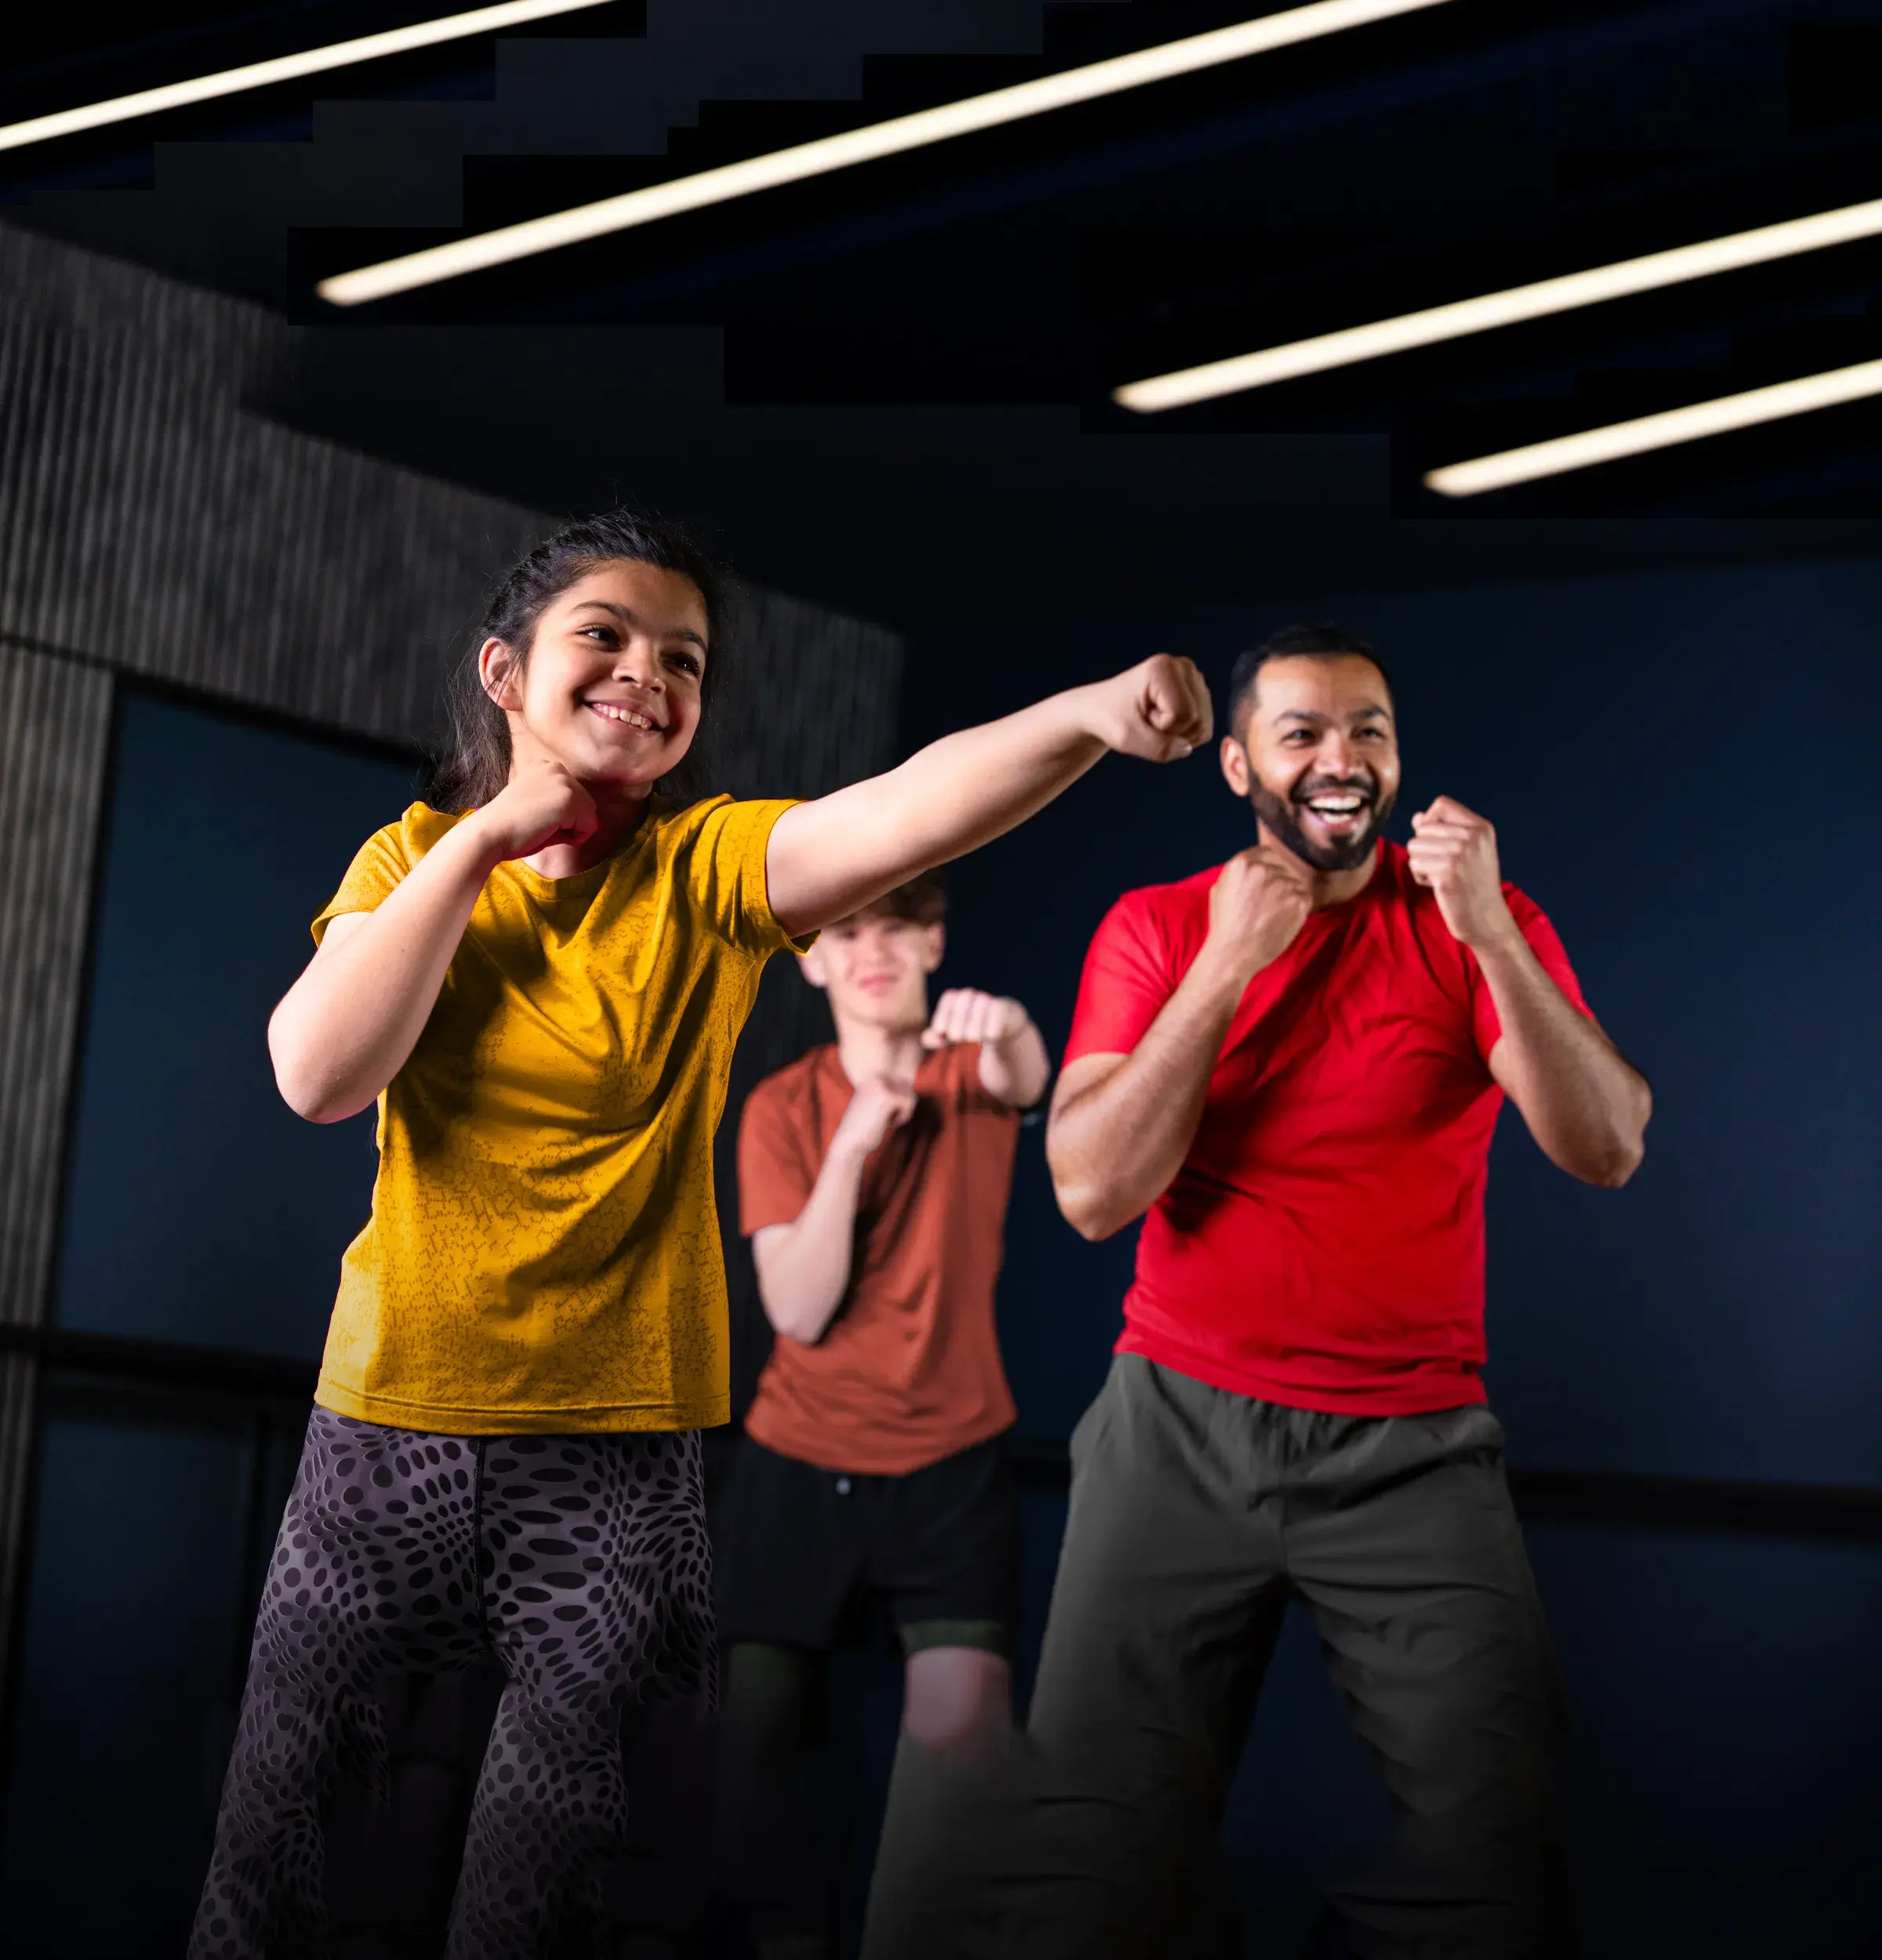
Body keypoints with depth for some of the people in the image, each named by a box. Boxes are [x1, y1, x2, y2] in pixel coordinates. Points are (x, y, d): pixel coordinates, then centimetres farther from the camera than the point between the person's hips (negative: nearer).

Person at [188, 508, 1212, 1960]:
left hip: (619, 1446, -1)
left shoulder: (706, 869, -4)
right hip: (392, 1416, 1)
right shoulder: (413, 858, 2)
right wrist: (483, 837, -13)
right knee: (285, 1792, 12)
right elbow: (320, 1074, -15)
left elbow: (905, 812, -24)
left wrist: (1093, 713, -42)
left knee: (552, 1841, 8)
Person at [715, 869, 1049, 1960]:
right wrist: (853, 1144, -21)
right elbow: (799, 1312, -11)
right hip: (800, 1462, 2)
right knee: (762, 1722, 6)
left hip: (952, 1466, -1)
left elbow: (1028, 1083, -30)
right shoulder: (784, 1108, -1)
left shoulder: (969, 1070, -3)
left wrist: (1014, 1033, -53)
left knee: (961, 1717, -18)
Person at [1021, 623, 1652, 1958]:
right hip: (1180, 1425, 1)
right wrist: (1230, 965, -14)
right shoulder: (1158, 927, 2)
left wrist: (1491, 936, -24)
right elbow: (1094, 1193, -9)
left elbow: (1608, 1152, -13)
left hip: (1415, 1445, 0)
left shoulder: (1483, 925, 0)